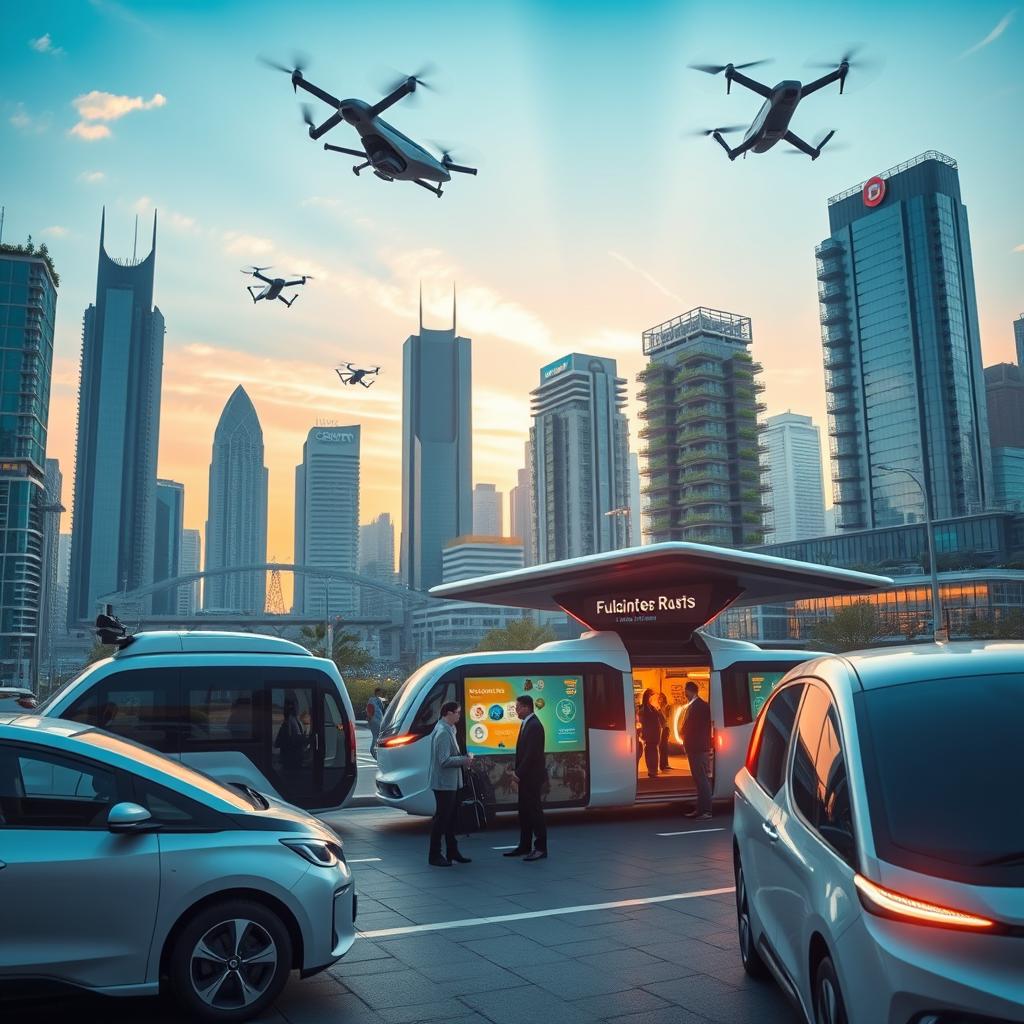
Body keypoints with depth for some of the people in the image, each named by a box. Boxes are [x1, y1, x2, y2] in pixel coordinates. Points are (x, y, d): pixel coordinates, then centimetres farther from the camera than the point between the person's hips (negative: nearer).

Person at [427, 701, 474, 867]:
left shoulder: (448, 729, 11)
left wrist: (464, 757, 5)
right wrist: (464, 759, -15)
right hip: (444, 783, -10)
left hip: (451, 783, 10)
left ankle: (452, 852, 27)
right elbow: (445, 761, -25)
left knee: (450, 818, 17)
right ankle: (434, 856, 7)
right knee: (441, 819, -1)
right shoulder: (443, 732, -21)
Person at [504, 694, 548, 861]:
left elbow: (532, 753, -22)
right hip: (525, 777, 10)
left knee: (534, 811, -3)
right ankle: (525, 847, 21)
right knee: (524, 811, 13)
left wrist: (519, 773, -16)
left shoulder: (534, 725, -17)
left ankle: (541, 848, 3)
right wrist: (516, 771, 9)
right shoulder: (526, 724, 13)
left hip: (532, 777, -10)